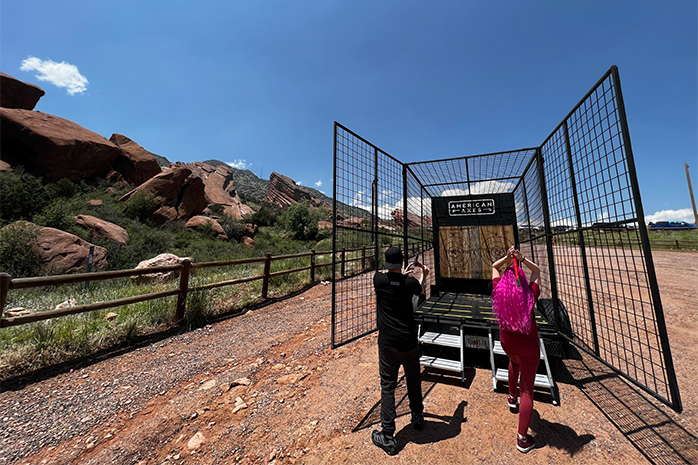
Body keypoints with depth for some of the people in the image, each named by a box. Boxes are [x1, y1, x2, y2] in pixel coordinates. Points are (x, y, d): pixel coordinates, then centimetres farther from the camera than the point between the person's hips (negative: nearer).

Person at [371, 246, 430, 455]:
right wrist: (423, 273, 31)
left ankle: (388, 436, 17)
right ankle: (418, 417, 46)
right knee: (414, 381, 25)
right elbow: (420, 289, 14)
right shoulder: (410, 282, -11)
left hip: (387, 344, -1)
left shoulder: (378, 279, -13)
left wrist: (403, 274, 21)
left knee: (387, 387, 11)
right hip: (409, 343, 2)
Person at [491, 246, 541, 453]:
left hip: (508, 343, 3)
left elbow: (494, 266, -2)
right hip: (529, 347, -2)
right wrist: (522, 259, -18)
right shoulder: (530, 296, -22)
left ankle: (512, 397, 53)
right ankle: (522, 438, 16)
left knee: (514, 362, 37)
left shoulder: (499, 293, -18)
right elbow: (537, 271, -5)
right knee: (527, 389, 8)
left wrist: (507, 258, -16)